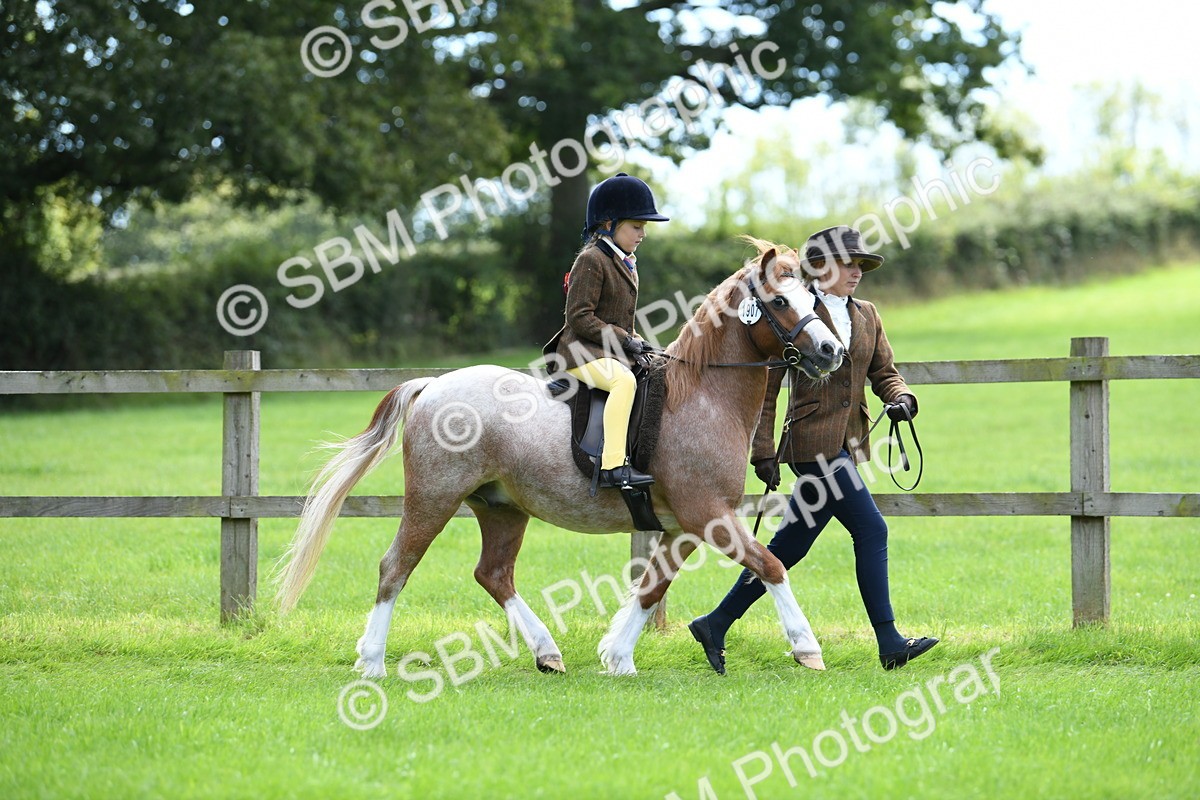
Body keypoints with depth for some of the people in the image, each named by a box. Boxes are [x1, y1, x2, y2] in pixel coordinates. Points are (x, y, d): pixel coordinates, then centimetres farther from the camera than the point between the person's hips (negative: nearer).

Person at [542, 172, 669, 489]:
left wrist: (634, 339, 7)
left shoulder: (626, 262, 19)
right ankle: (613, 466, -43)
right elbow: (579, 317, -18)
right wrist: (623, 338, -20)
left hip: (613, 351, 10)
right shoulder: (591, 261, -12)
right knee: (624, 380, -36)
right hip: (582, 352, -10)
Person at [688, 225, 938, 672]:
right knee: (870, 530, -12)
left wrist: (901, 399, -7)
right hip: (814, 445, -8)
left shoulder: (866, 316, 14)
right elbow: (766, 389, -5)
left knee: (790, 546, 11)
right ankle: (890, 644, -7)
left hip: (847, 446, 8)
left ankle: (715, 626, 20)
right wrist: (763, 452, -9)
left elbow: (884, 372, 16)